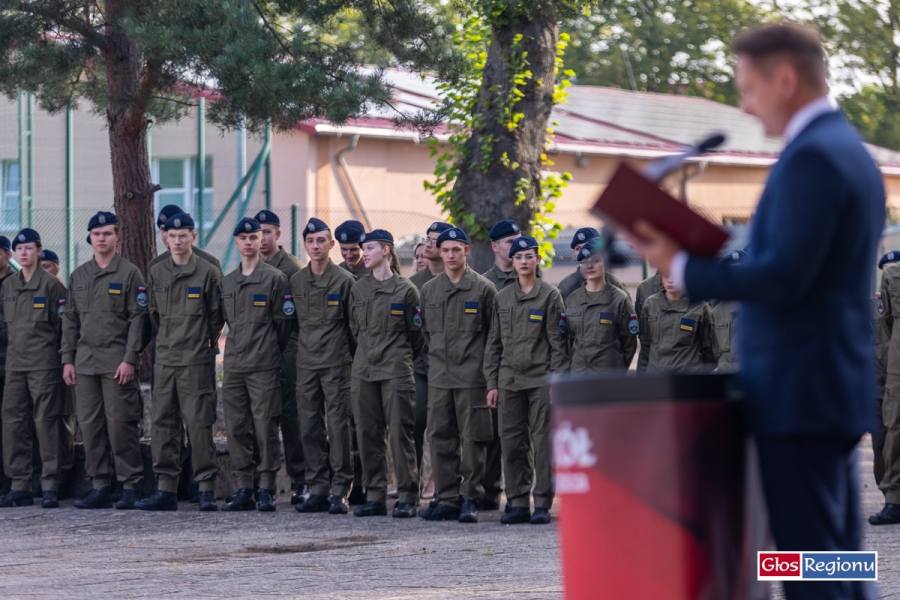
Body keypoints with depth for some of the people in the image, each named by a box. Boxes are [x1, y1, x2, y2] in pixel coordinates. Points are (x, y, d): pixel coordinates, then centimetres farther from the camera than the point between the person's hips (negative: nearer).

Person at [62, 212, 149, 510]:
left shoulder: (129, 273, 0)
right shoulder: (78, 276, 15)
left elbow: (138, 318, -5)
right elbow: (70, 319, 17)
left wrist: (130, 359, -13)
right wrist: (67, 359, 8)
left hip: (118, 361, -5)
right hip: (85, 361, 5)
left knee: (121, 424, -8)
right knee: (90, 424, 3)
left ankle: (131, 487, -3)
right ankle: (101, 487, 8)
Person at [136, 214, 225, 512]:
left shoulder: (208, 272, -2)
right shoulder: (156, 273, 10)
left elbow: (216, 315, 5)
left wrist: (205, 342, 7)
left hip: (195, 361, -5)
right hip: (164, 359, 5)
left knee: (199, 424, -7)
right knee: (163, 423, 5)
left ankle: (206, 489, -5)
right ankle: (166, 490, 9)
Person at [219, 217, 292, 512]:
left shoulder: (275, 278, -2)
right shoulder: (227, 282, 14)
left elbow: (284, 322, 1)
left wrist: (269, 353, 6)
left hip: (264, 366, -5)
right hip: (234, 364, 5)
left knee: (265, 427, -6)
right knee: (236, 429, 4)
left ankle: (267, 490, -2)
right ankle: (243, 490, 8)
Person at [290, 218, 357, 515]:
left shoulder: (344, 280, -2)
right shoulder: (296, 281, 10)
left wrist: (354, 359, -1)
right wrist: (293, 354, 13)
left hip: (336, 364, -5)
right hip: (305, 364, 5)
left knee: (338, 426, -6)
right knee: (310, 427, 4)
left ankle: (340, 491, -4)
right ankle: (318, 490, 9)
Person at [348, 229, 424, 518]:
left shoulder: (405, 290, -3)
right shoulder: (358, 289, 10)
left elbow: (416, 334, 3)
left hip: (396, 372, -5)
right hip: (363, 371, 5)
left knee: (400, 432, -7)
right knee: (368, 434, 4)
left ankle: (407, 497, -2)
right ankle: (374, 496, 9)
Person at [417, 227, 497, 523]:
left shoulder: (483, 288, -1)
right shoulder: (428, 290, 11)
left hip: (472, 375, -4)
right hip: (439, 376, 4)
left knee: (472, 439, -2)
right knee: (440, 439, 5)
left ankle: (470, 499, 3)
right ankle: (447, 499, 10)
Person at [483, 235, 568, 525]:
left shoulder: (550, 295, 0)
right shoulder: (502, 298, 12)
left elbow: (557, 341, -2)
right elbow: (494, 343, 13)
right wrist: (492, 383, 8)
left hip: (541, 378, -4)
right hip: (509, 379, 4)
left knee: (543, 441, -4)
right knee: (511, 441, 3)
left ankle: (542, 504, 0)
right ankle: (518, 503, 10)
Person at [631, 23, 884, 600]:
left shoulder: (811, 158, -16)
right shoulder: (853, 152, 16)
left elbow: (783, 279, -22)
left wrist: (682, 266, -12)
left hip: (799, 395, -10)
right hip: (838, 386, 10)